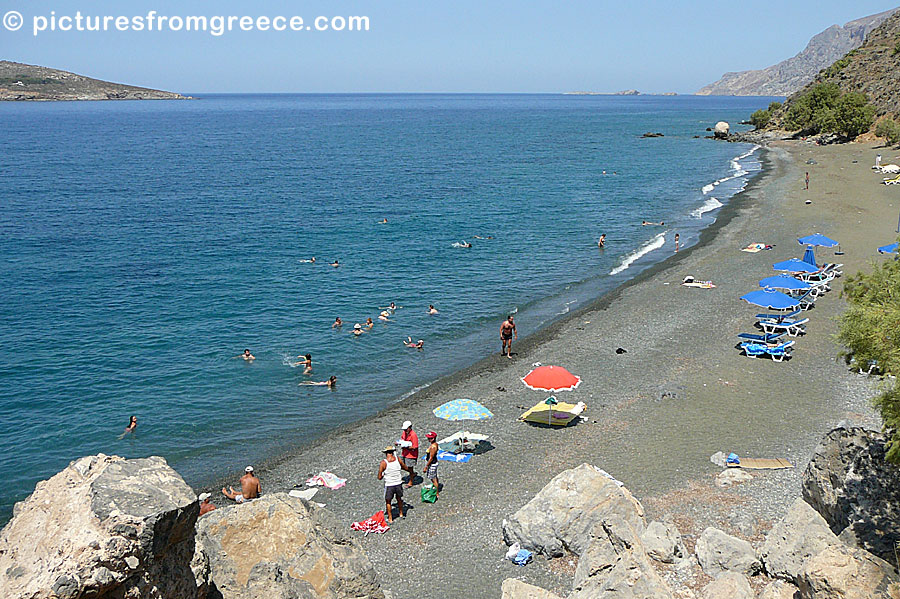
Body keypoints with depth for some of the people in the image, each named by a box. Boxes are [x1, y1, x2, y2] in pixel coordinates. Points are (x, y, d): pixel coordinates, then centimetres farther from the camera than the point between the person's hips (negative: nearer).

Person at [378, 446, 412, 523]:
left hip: (389, 485, -3)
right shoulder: (397, 459, -9)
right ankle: (401, 513, 46)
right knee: (399, 499, 28)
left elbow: (379, 477, -12)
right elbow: (406, 468, 7)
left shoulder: (383, 463, -17)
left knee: (388, 502, 19)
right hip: (398, 484, 3)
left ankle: (390, 519, 26)